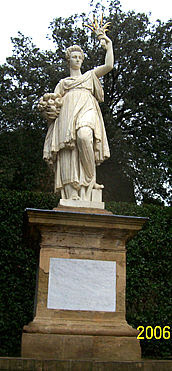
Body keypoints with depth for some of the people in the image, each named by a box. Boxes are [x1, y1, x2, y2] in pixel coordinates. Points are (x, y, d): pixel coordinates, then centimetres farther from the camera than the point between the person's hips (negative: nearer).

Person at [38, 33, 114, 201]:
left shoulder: (90, 75, 29)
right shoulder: (62, 83, 32)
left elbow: (109, 65, 14)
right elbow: (54, 100, 21)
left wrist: (109, 45, 12)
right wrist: (49, 103, -1)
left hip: (86, 110, -1)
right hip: (67, 115, 2)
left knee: (84, 136, -38)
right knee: (68, 155, -18)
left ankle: (91, 178, -27)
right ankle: (73, 198, -25)